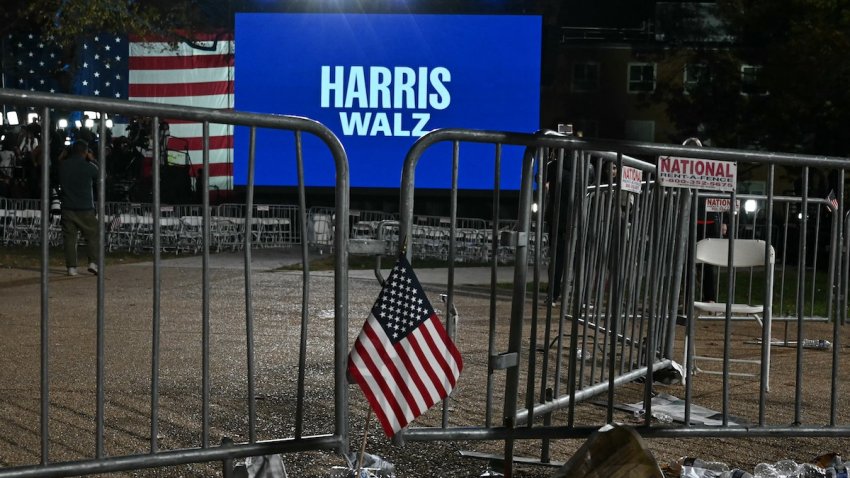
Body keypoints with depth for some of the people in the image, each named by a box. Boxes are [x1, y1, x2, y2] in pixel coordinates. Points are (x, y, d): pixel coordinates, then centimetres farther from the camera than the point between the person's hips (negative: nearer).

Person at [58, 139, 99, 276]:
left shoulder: (63, 165, 0)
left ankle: (71, 267, 3)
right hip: (86, 208, -3)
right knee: (92, 235, 8)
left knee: (69, 237, 5)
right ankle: (93, 262, -4)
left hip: (68, 207, 3)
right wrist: (92, 160, 15)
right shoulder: (89, 166, -10)